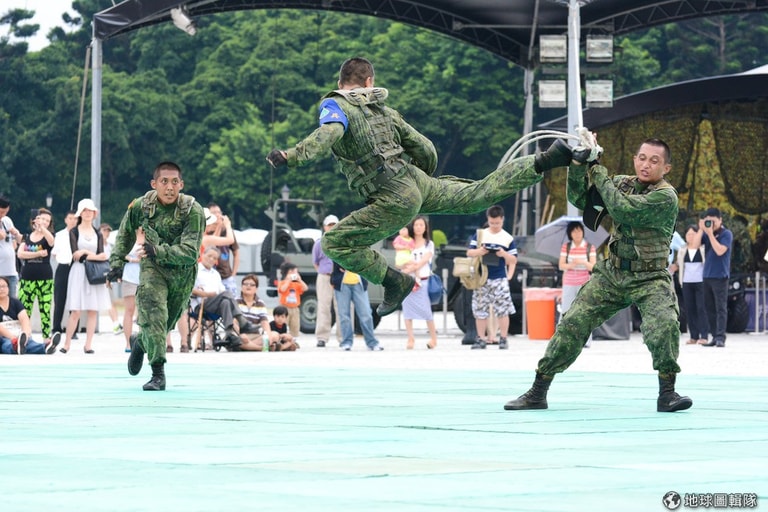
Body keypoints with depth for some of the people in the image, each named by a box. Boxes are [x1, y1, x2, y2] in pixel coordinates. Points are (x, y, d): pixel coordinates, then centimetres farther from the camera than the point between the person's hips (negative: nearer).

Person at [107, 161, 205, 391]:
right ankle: (158, 372, -15)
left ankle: (140, 342, 46)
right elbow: (125, 233, 10)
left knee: (167, 322, 13)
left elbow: (190, 252, -31)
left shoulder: (193, 211, -23)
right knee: (153, 314, -22)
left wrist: (159, 251, -40)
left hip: (182, 273, 0)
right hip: (153, 268, 0)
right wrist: (117, 261, 6)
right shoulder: (141, 206, -12)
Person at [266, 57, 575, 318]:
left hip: (395, 202, -7)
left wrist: (293, 157, -41)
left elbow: (330, 132, -30)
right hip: (417, 180, 7)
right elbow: (425, 149, 18)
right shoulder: (384, 110, 15)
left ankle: (395, 282, 1)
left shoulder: (335, 105, -5)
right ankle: (546, 161, 16)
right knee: (480, 194, 18)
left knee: (335, 244, -2)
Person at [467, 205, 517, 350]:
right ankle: (480, 340, 12)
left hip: (499, 279, -1)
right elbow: (469, 252, 4)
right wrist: (479, 252, -16)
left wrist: (505, 254, -15)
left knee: (503, 310, -4)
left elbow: (514, 260, 4)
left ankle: (503, 339, 3)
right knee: (480, 311, 4)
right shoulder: (479, 235, 7)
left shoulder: (508, 238, 3)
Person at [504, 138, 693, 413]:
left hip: (649, 279, -5)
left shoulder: (665, 196, -15)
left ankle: (667, 392, -16)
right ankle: (537, 392, 4)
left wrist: (599, 172, -19)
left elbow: (623, 209, -26)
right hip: (611, 274, 5)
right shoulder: (623, 183, 4)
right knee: (572, 325, -3)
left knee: (664, 325, -30)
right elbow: (579, 199, 2)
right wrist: (578, 164, -12)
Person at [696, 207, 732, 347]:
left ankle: (720, 337, -12)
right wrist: (701, 229, -6)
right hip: (707, 276, 6)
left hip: (720, 276, -6)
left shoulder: (726, 234, -6)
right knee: (709, 308, 7)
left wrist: (710, 233, -17)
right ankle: (715, 336, 12)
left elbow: (720, 251, -18)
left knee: (720, 308, -8)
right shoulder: (706, 233, 10)